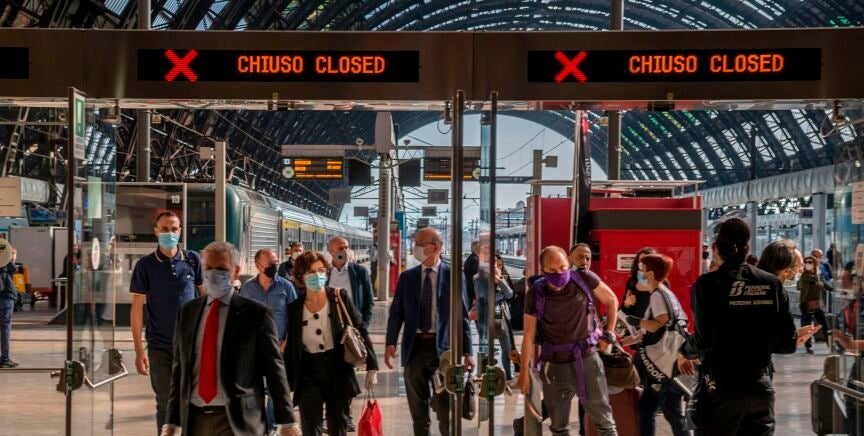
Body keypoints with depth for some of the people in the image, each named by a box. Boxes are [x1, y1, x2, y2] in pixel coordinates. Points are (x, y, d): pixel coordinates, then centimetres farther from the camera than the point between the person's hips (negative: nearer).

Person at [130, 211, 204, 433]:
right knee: (165, 405, 6)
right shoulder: (145, 265, -1)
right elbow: (137, 308, -2)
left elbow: (206, 296, 11)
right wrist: (139, 350, -7)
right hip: (160, 346, -1)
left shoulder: (193, 260, 3)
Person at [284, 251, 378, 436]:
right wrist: (287, 383, 8)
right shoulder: (295, 307, 2)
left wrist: (371, 367, -5)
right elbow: (291, 347, 8)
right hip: (308, 374, 1)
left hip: (338, 371, 0)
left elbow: (360, 332, 0)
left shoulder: (340, 297, -2)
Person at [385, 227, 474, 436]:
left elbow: (462, 316, -1)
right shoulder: (407, 277, 8)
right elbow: (396, 312, 5)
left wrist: (467, 352, -5)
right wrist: (391, 343, -8)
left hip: (443, 347, -3)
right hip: (415, 346, 3)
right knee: (418, 409, 10)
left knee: (445, 407, 1)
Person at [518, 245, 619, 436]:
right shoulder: (535, 294, -7)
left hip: (587, 359, -1)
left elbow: (612, 300, 8)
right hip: (554, 365, 1)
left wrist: (608, 334, 6)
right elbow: (529, 335, -1)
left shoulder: (584, 279, -9)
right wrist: (524, 371, -1)